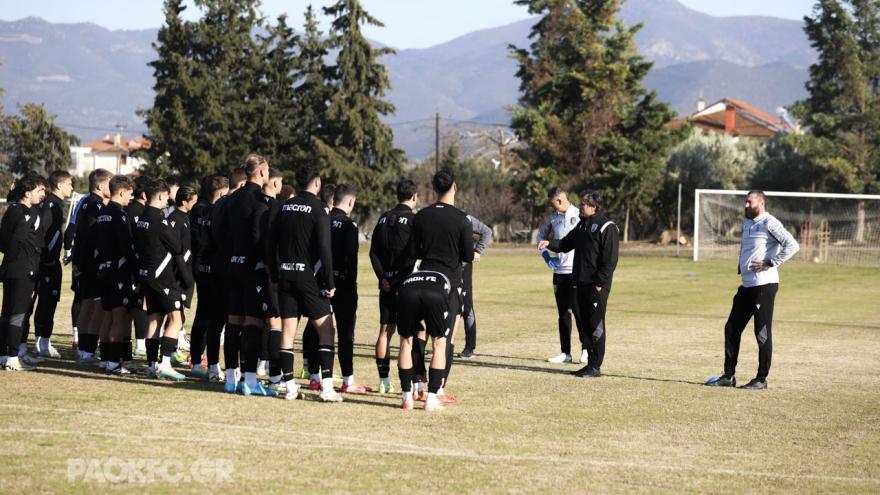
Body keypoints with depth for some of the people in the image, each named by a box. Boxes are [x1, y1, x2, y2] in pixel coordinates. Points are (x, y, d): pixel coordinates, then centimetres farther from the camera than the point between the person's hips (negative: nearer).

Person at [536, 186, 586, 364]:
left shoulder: (580, 216, -8)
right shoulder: (554, 218, 9)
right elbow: (541, 235, 23)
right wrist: (546, 256, 10)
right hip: (559, 271, 6)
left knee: (578, 309, -7)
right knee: (563, 313, 8)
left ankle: (586, 349, 2)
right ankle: (565, 352, 12)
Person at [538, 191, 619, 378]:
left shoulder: (607, 227, -11)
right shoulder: (583, 225, 16)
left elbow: (610, 259, -15)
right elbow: (566, 243, 20)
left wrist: (600, 283, -18)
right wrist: (550, 244, 0)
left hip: (597, 285, -8)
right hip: (582, 283, 8)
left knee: (596, 325, -5)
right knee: (585, 324, 11)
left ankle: (595, 366, -1)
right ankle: (591, 363, 17)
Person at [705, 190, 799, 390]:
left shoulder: (769, 223, -12)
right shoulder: (747, 222, 16)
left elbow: (792, 245, -21)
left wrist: (771, 263, -20)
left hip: (764, 285, -9)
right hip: (747, 284, 9)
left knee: (762, 332, -3)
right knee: (731, 329, 9)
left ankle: (761, 379, 3)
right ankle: (729, 376, 15)